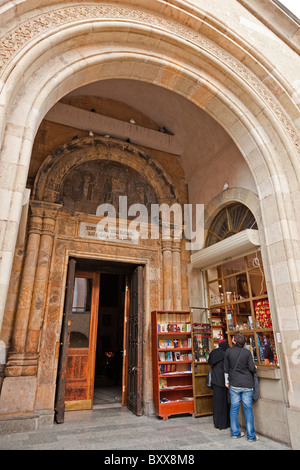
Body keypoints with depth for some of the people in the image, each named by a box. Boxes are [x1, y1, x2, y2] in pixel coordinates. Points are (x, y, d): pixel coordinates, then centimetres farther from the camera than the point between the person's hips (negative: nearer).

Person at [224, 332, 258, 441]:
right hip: (247, 384, -1)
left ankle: (235, 432, 18)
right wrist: (255, 367, 17)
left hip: (234, 384, 1)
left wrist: (227, 381, 16)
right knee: (248, 409, 6)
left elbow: (226, 368, 4)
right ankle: (251, 435, 12)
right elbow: (252, 368, -7)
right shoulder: (247, 352, -7)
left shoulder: (228, 352, -4)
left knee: (234, 408, 10)